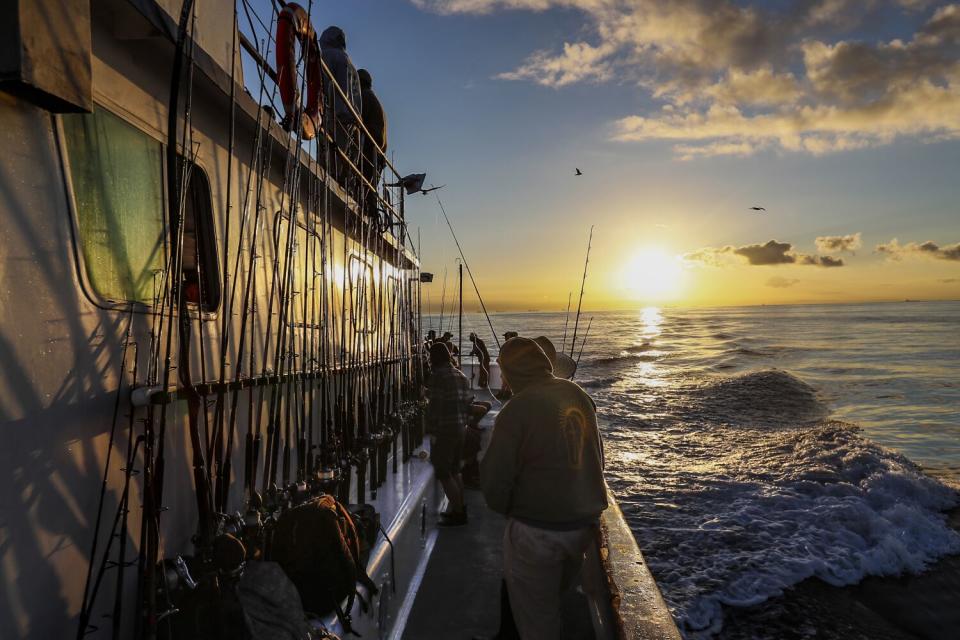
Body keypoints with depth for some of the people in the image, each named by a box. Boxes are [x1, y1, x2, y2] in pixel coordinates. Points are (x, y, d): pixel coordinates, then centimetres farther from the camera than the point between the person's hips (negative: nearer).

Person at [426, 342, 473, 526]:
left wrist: (433, 431, -13)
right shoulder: (461, 376, 11)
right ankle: (460, 509, 26)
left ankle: (457, 513, 5)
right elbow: (469, 402, 12)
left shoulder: (438, 376, -14)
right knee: (454, 471, 19)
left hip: (444, 431, -8)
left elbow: (435, 406, -18)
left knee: (443, 474, 1)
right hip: (460, 429, 9)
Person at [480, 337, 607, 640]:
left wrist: (503, 508, 2)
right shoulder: (579, 394, -1)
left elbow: (495, 478, -19)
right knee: (560, 594, 29)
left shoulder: (517, 409, -22)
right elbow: (596, 457, 10)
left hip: (537, 530, -6)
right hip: (586, 521, 7)